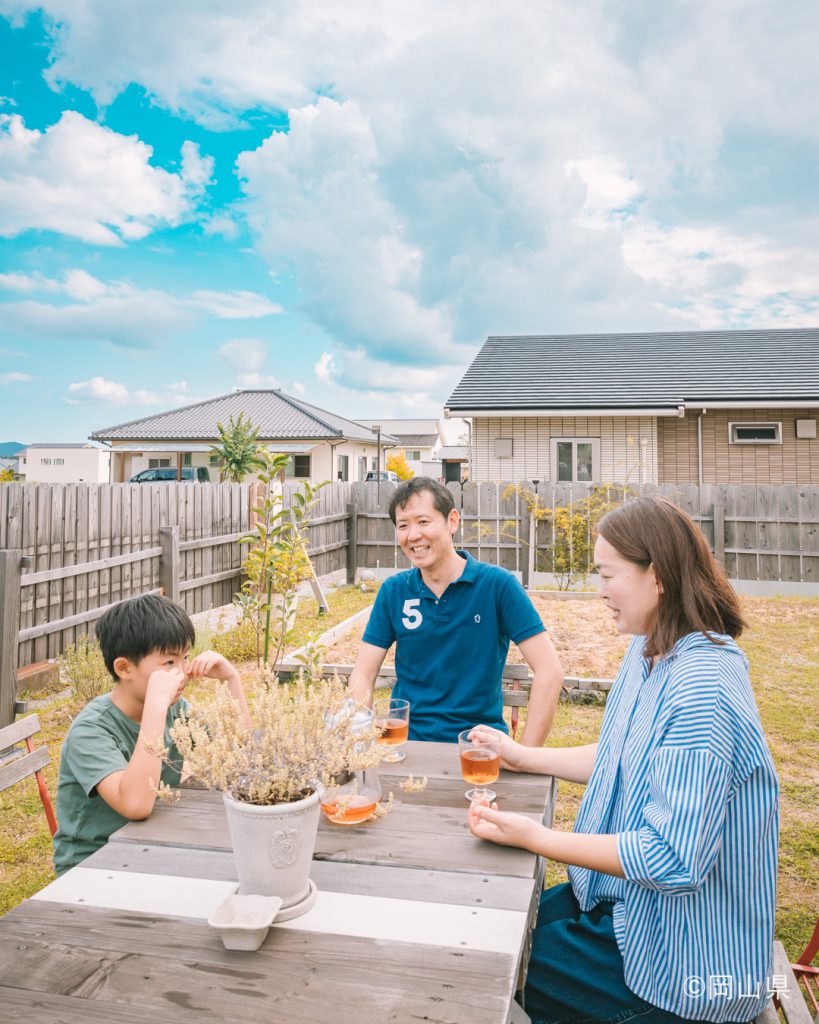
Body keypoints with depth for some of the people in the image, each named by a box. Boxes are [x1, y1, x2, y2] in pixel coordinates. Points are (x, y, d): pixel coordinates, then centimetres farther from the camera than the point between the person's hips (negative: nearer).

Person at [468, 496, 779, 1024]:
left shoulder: (701, 688, -31)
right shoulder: (648, 653, 1)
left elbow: (675, 861, -31)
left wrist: (536, 837, -26)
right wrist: (523, 757, 11)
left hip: (677, 960, -9)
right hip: (628, 902, 9)